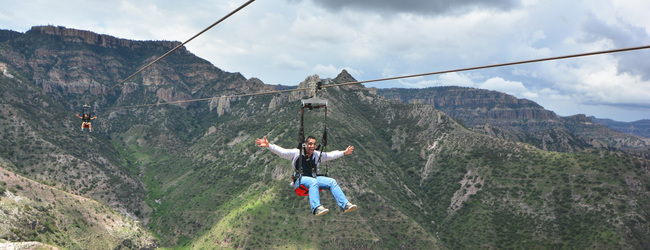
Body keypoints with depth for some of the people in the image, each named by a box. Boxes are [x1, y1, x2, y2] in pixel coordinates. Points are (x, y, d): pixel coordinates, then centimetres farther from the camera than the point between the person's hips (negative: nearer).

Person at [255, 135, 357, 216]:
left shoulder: (317, 155, 14)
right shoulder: (297, 153, 0)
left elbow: (330, 155, 27)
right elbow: (282, 152, -9)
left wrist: (344, 153, 29)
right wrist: (269, 145, -23)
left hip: (314, 178, 5)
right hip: (300, 179, -5)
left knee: (332, 182, -15)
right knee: (313, 182, -38)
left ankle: (345, 205, -19)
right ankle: (316, 208, -56)